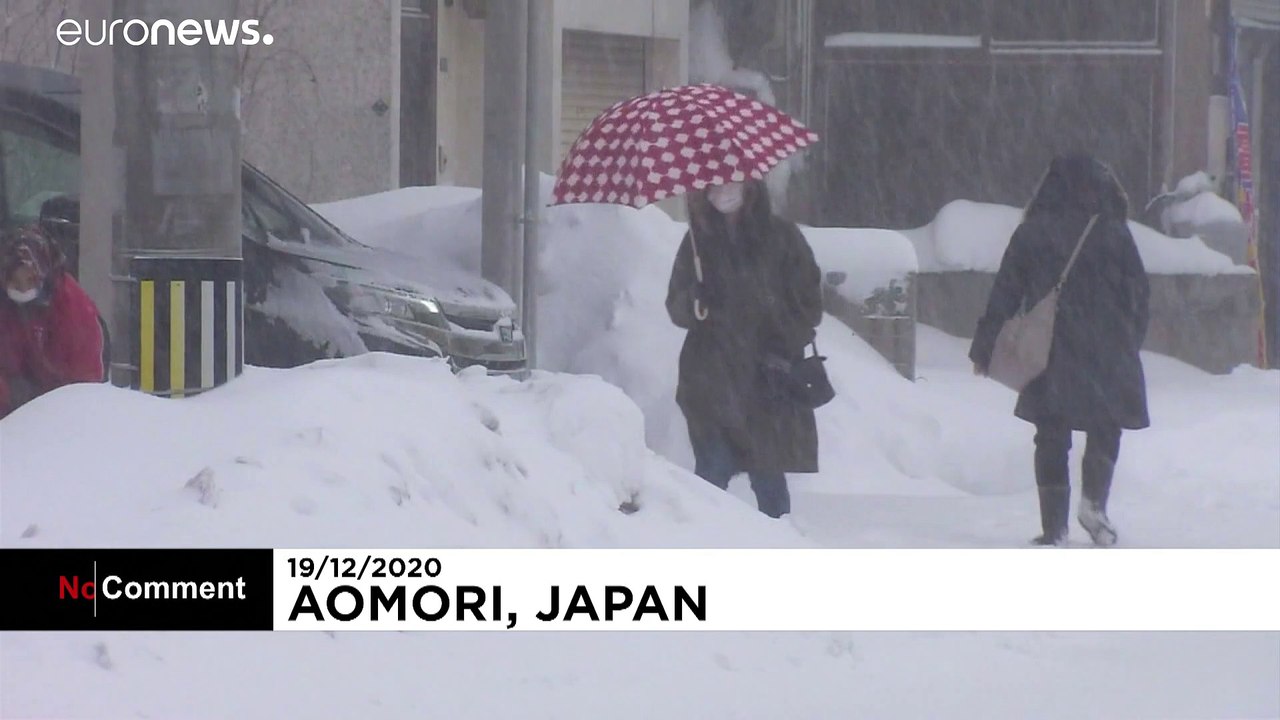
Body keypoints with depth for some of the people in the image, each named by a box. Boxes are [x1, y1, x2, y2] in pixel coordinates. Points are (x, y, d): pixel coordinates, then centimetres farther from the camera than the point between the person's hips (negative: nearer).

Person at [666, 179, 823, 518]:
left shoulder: (781, 236, 3)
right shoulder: (698, 241, 9)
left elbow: (809, 303, 4)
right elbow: (676, 309, 8)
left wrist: (784, 348, -9)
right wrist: (694, 303, -15)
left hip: (768, 381, -1)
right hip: (712, 382, 1)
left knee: (768, 477, 0)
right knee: (713, 469, -8)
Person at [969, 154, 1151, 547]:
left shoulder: (1030, 235, 1)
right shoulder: (1114, 234, -1)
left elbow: (1004, 297, 2)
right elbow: (1139, 295, 5)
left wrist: (985, 348, 9)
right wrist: (1129, 345, 17)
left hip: (1049, 356, 1)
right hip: (1107, 353, -1)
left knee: (1052, 439, 7)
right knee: (1105, 429, 15)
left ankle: (1055, 525, 2)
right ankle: (1094, 501, -7)